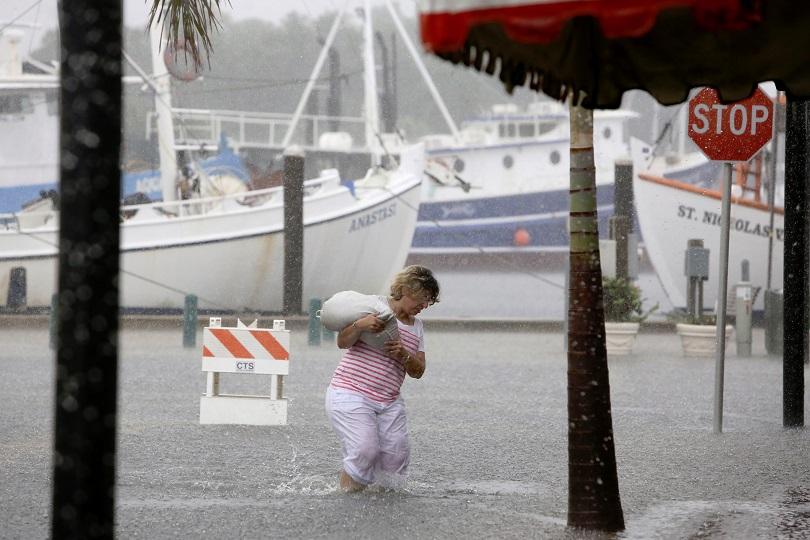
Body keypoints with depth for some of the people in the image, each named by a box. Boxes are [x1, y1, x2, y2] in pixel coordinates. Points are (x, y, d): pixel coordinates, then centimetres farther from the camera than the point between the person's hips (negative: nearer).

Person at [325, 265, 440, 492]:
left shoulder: (416, 326, 15)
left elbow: (418, 371, 11)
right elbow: (343, 342, -6)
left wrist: (404, 356, -11)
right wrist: (360, 326, -28)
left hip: (389, 402, 6)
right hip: (350, 394, -6)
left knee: (398, 454, -8)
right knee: (365, 450, -21)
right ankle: (347, 489, 1)